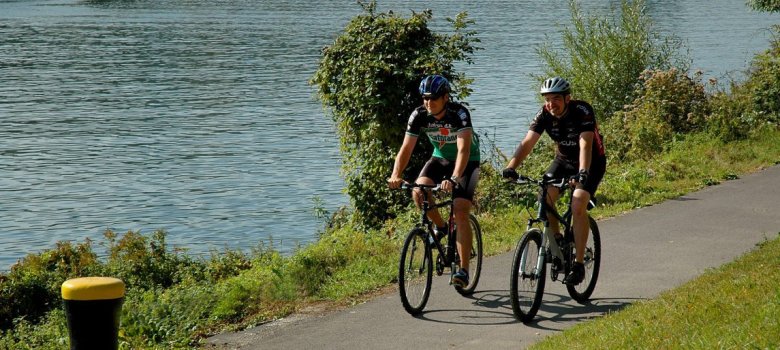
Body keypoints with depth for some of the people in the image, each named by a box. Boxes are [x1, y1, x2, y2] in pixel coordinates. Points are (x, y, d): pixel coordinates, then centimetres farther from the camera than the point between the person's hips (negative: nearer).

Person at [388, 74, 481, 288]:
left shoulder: (459, 114, -30)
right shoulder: (419, 116, -18)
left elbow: (463, 149, -42)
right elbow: (406, 148, -22)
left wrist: (453, 179, -57)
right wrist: (395, 176, -39)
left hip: (467, 162, -4)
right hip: (440, 158, 4)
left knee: (461, 213, -19)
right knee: (418, 192, -24)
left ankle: (463, 270, -14)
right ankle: (440, 226, 5)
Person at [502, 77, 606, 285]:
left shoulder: (582, 111, -27)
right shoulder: (544, 114, -15)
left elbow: (585, 145, -39)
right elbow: (528, 142, -23)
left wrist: (582, 173, -55)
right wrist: (511, 167, -39)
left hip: (592, 162, -5)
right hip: (564, 160, 5)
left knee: (578, 205, -25)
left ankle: (579, 264, -17)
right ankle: (557, 240, 4)